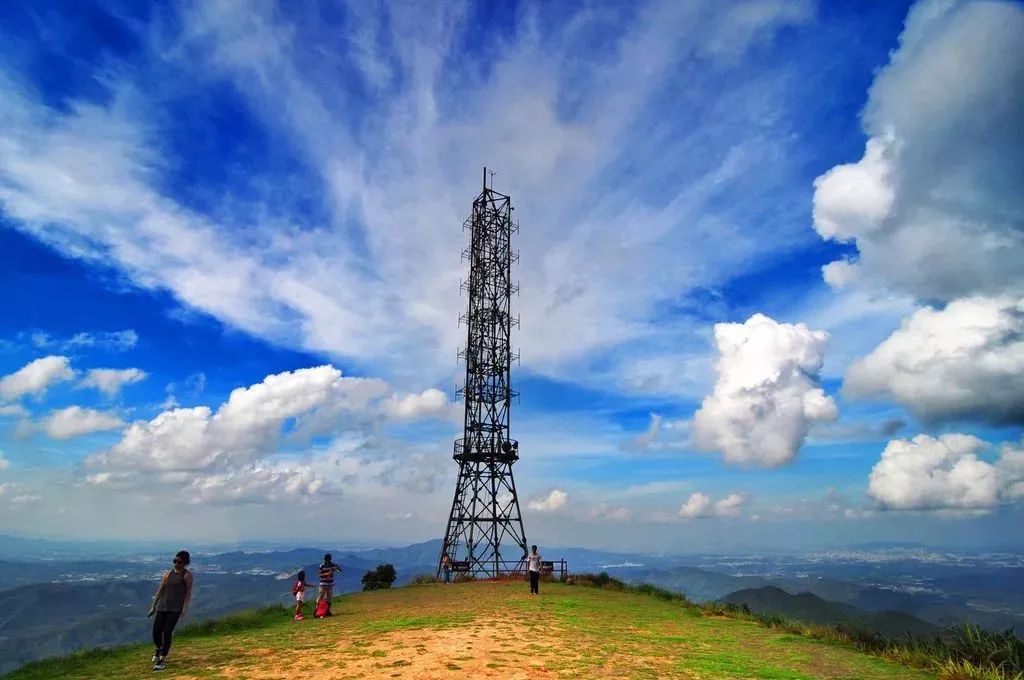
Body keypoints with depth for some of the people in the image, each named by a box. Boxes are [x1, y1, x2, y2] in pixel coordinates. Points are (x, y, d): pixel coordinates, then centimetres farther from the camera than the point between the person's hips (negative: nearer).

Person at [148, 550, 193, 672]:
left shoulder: (187, 575, -3)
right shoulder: (168, 574, 13)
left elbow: (188, 593, -7)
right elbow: (160, 591, 14)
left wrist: (185, 609, -16)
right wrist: (153, 607, 10)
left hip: (176, 609, -5)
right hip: (162, 607, 5)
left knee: (167, 633, -12)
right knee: (156, 633, 2)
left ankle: (162, 660, 4)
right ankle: (160, 649, 36)